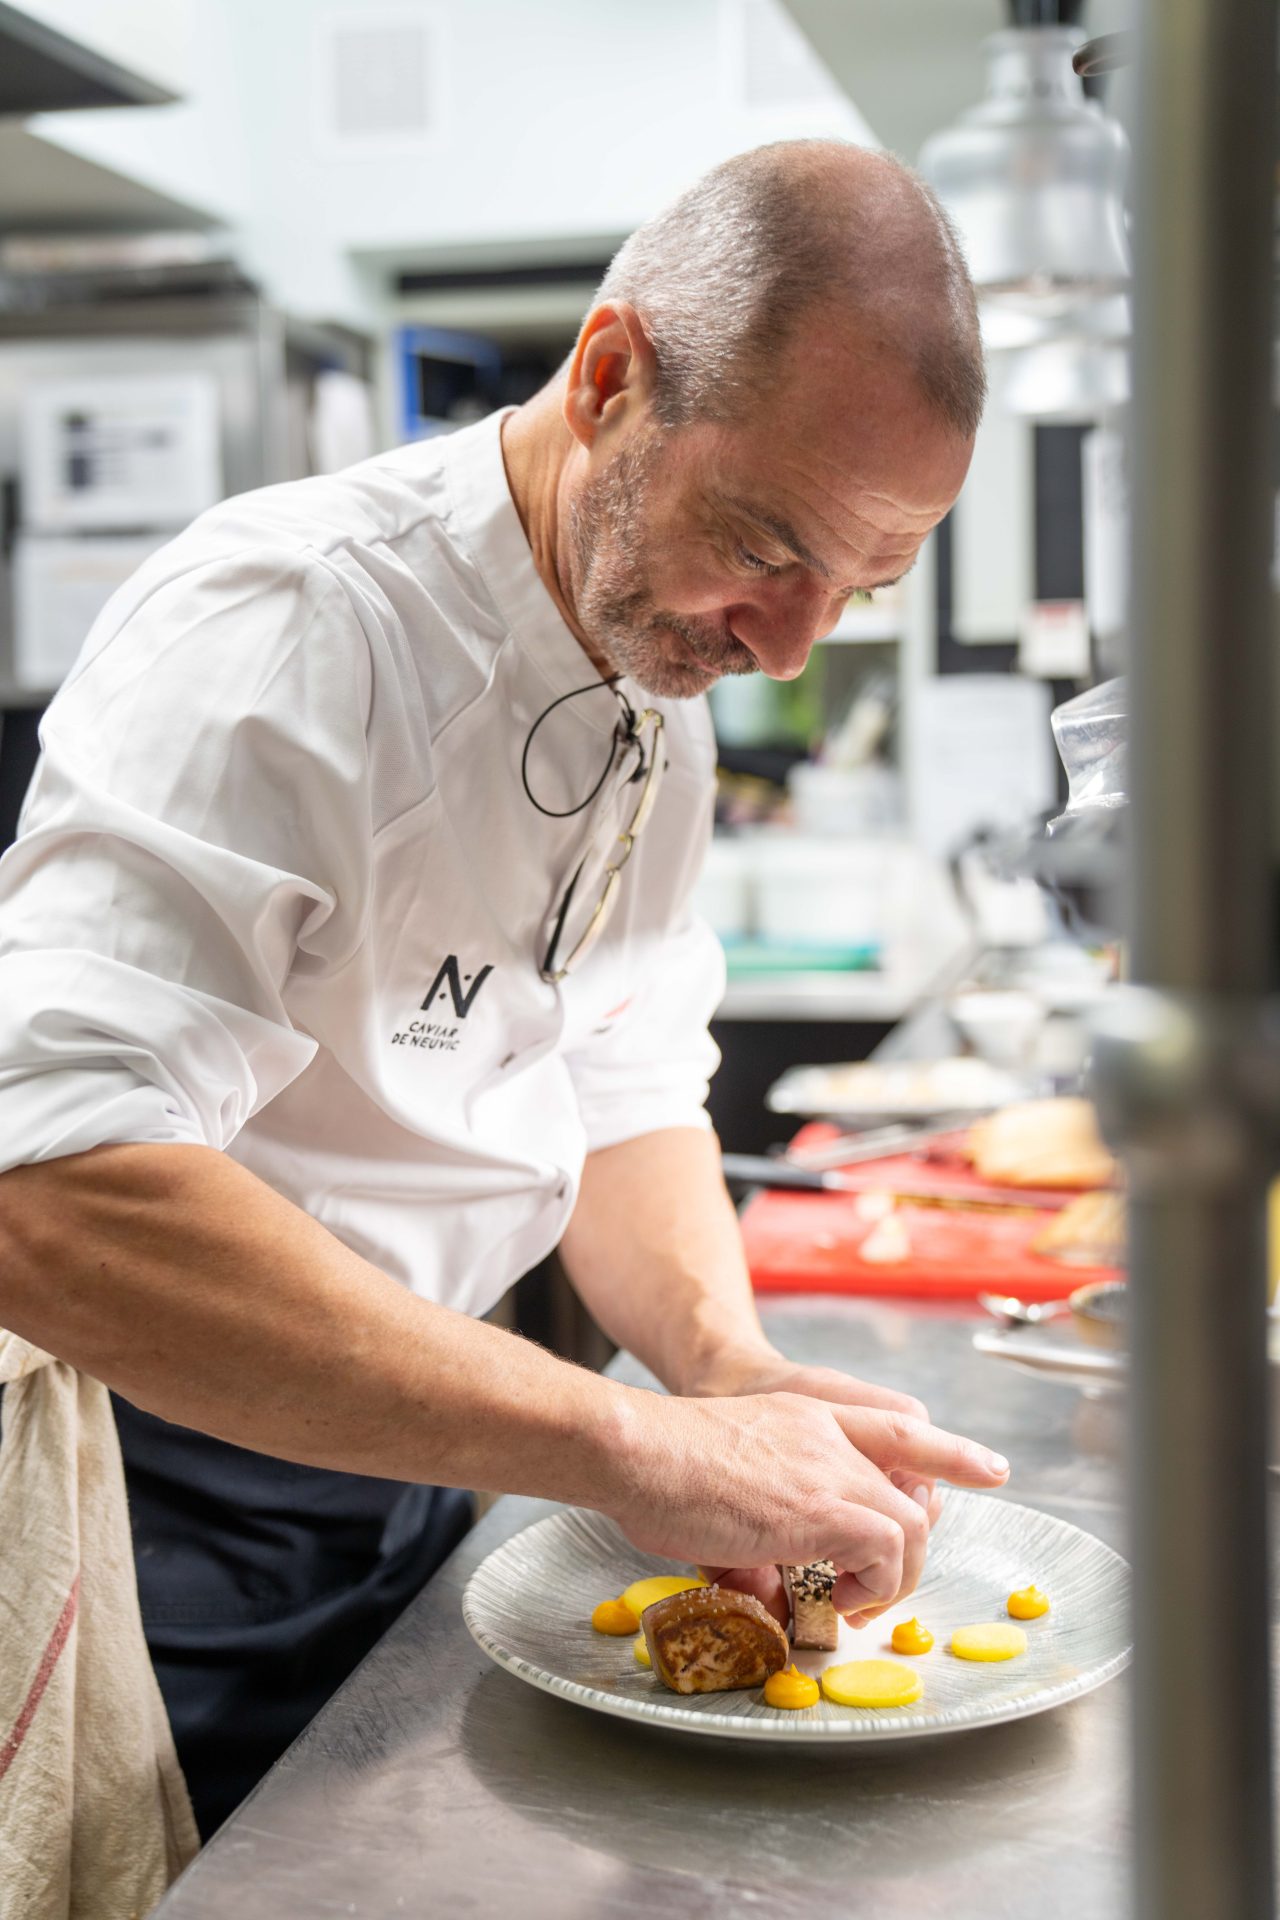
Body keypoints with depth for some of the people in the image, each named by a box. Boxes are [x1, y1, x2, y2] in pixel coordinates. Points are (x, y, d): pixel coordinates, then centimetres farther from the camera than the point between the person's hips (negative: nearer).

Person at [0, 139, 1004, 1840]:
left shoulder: (661, 693, 1)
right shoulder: (293, 630, -28)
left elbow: (626, 1086, 5)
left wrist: (727, 1363, -15)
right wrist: (629, 1446, -39)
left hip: (406, 1460, 8)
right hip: (171, 1492, -7)